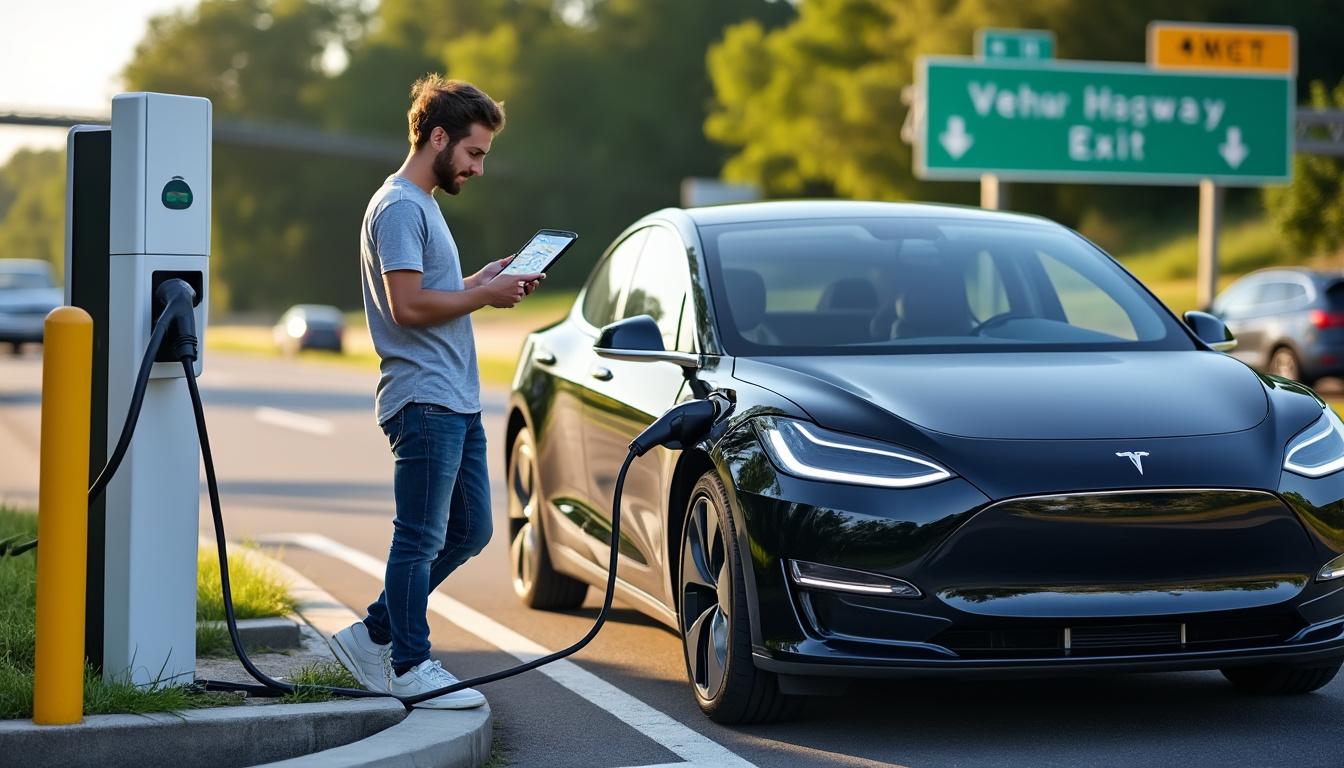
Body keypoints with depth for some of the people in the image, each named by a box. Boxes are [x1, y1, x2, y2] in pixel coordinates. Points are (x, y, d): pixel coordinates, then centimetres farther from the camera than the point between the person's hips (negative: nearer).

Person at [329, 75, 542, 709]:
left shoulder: (423, 204, 21)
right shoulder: (399, 207, -12)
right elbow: (409, 305, -21)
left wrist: (482, 281, 9)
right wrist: (484, 295, -12)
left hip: (457, 403, 11)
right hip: (424, 400, -11)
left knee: (468, 532, 13)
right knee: (421, 537, -4)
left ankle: (373, 636, 20)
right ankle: (410, 666, 4)